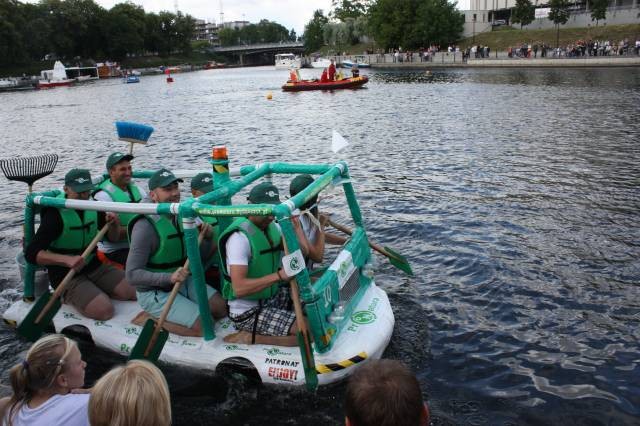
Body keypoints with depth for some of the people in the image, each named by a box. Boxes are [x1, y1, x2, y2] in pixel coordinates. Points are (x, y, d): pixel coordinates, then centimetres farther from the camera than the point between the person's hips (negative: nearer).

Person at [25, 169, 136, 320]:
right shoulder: (55, 215, -18)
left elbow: (112, 238, 9)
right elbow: (31, 253, -23)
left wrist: (114, 223, -14)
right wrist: (67, 260, -38)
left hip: (94, 266, 6)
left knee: (134, 291, -9)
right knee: (104, 310, -23)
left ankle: (95, 291, 13)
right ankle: (67, 296, 5)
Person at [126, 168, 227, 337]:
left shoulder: (181, 216, 0)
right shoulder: (145, 226, -23)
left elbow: (200, 255, 9)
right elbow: (132, 274, -24)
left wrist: (207, 237, -12)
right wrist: (169, 277, -36)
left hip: (182, 281, 8)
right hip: (154, 292, -7)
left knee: (221, 308, -1)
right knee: (204, 326, -16)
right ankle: (154, 321, 0)